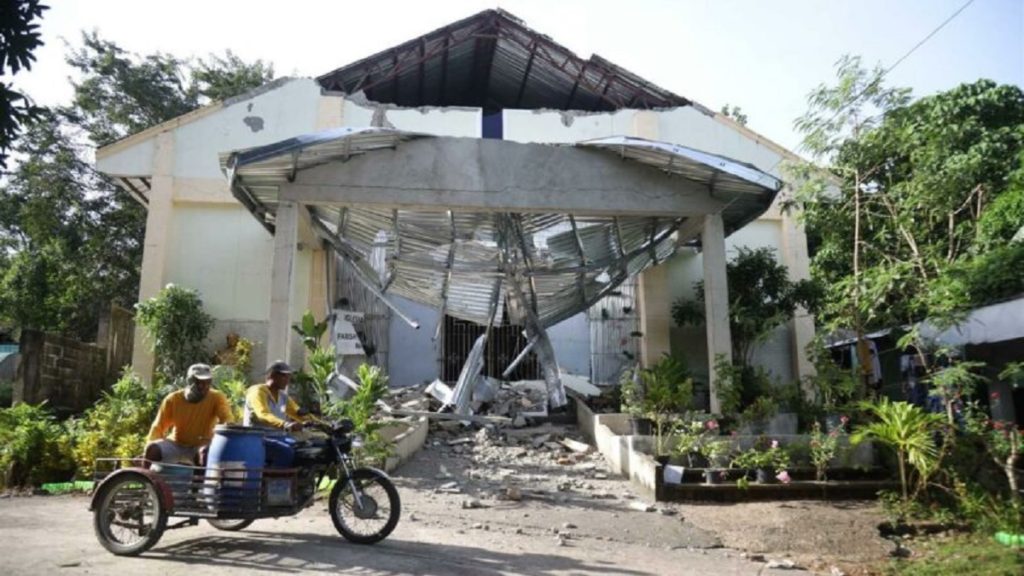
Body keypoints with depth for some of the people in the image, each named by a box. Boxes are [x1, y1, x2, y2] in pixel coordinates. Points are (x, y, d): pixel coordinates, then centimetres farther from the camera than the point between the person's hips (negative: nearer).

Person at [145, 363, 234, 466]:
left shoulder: (217, 398, -11)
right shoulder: (172, 399, -6)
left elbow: (227, 418, -25)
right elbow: (158, 427, -3)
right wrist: (154, 444, -22)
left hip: (201, 447, -2)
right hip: (175, 445, 2)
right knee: (152, 449, -25)